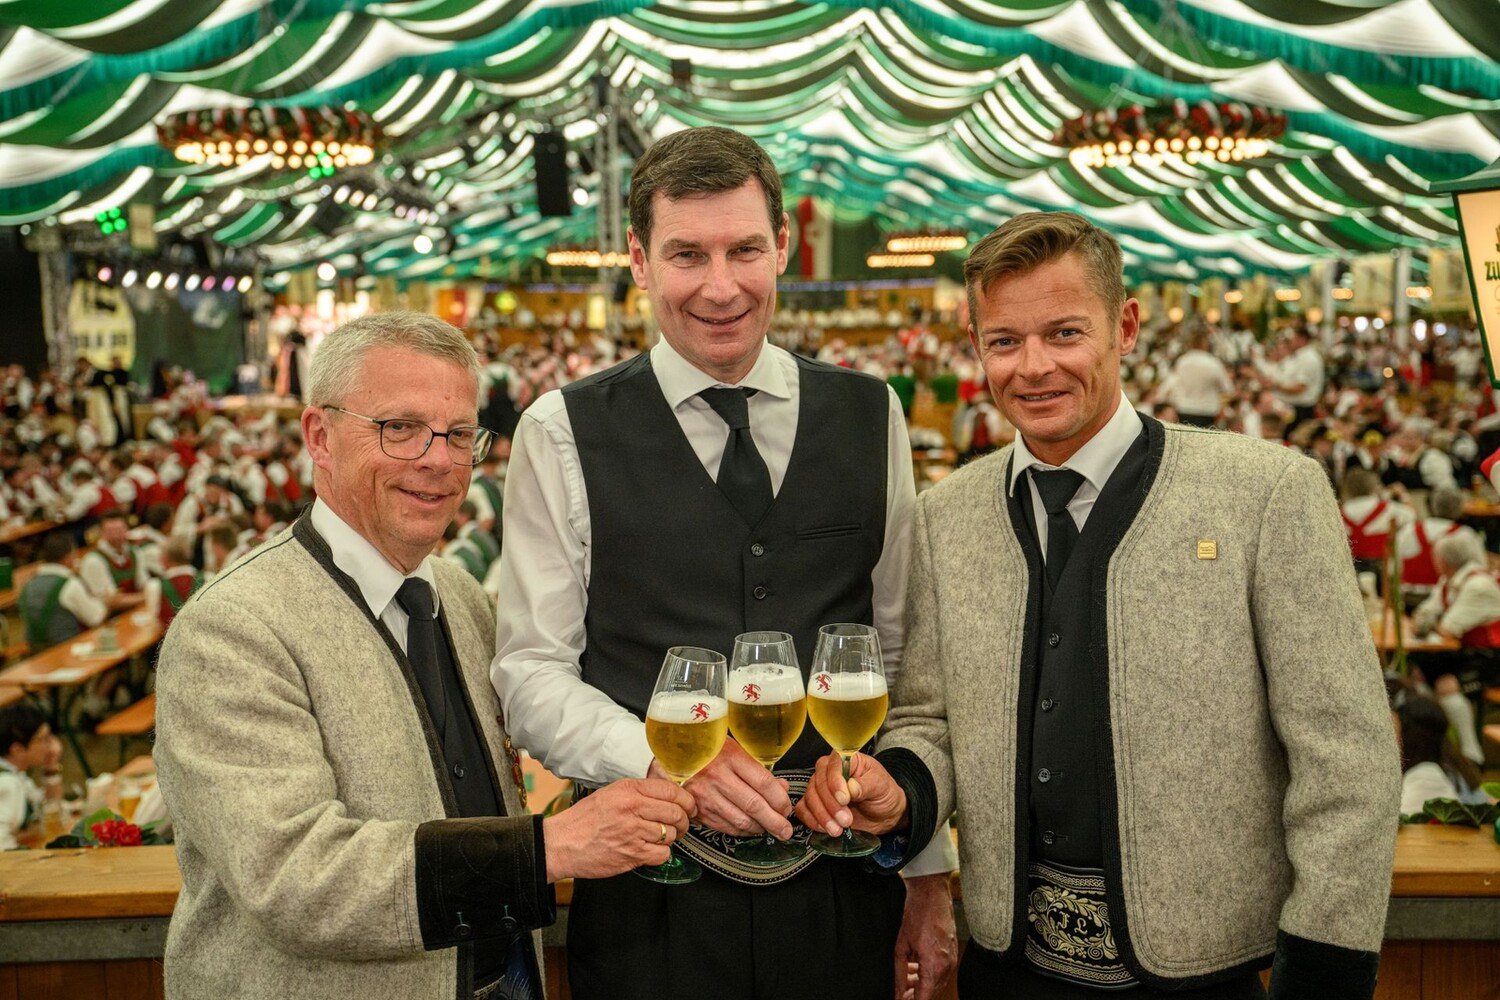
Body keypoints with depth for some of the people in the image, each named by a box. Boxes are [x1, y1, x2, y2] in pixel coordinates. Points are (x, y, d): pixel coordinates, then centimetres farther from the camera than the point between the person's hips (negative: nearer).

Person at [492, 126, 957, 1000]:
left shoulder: (871, 417, 5)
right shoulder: (564, 434, -3)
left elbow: (906, 657, 7)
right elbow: (532, 671, -3)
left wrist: (932, 879, 7)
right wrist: (666, 758, -20)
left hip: (844, 890, 2)